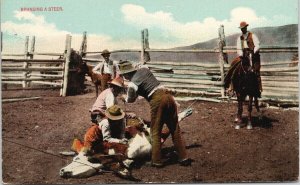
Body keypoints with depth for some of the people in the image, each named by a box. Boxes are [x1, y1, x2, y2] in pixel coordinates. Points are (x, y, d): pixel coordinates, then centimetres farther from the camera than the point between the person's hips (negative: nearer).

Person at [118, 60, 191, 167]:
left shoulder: (132, 84, -3)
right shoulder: (144, 70, 14)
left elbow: (130, 100, 14)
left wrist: (124, 97, 35)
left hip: (157, 100, -7)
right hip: (168, 96, 7)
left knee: (155, 132, 7)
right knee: (175, 130, 11)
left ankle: (156, 161, 10)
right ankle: (183, 158, 14)